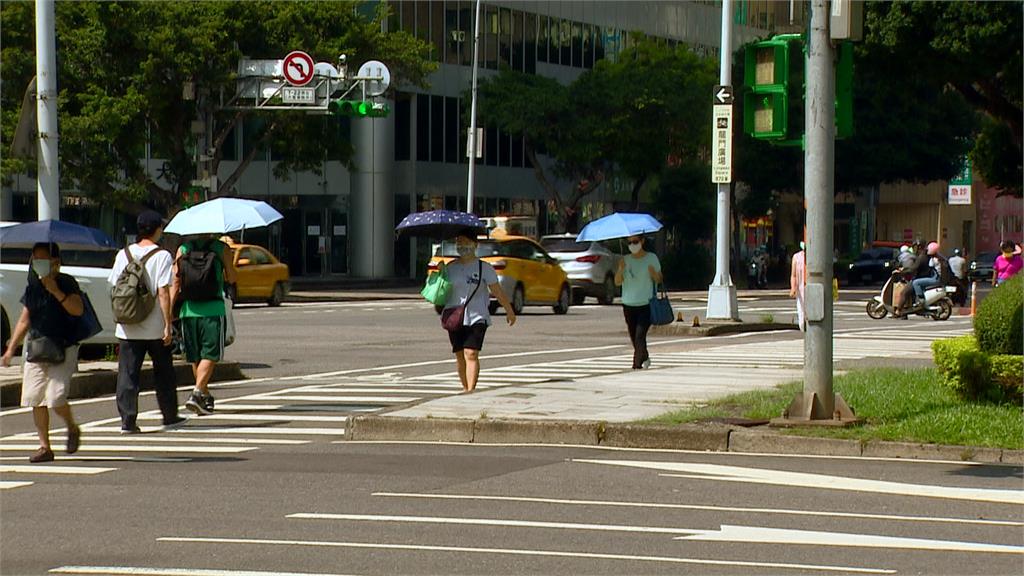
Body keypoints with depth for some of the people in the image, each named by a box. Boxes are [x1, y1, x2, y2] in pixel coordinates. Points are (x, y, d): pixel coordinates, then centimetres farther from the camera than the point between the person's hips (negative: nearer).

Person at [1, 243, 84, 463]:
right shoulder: (33, 287, 11)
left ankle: (72, 428, 16)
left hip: (63, 350, -6)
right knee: (35, 398, -1)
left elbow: (78, 309, -21)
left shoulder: (66, 283, -5)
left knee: (55, 397, -14)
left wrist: (56, 291, -26)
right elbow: (24, 321, 16)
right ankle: (44, 446, 7)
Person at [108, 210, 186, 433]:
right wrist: (168, 324, -10)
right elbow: (163, 292, -13)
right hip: (154, 327, -3)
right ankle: (170, 417, 21)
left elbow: (115, 289, 7)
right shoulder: (162, 256, -8)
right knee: (163, 373, 12)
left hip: (127, 328, 3)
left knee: (127, 375, 2)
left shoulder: (123, 254, 4)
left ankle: (128, 420, -5)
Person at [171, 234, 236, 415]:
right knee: (210, 355, -2)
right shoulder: (221, 248, -1)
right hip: (213, 309, -3)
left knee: (195, 357, 14)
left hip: (188, 310, 3)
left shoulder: (183, 249, 6)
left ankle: (205, 395, 25)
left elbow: (175, 282, 0)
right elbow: (231, 279, 8)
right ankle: (196, 394, -20)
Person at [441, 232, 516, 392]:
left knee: (471, 354, -16)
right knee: (459, 355, 6)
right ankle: (465, 388, 19)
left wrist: (509, 311, 10)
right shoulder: (451, 268, 9)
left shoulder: (484, 268, 0)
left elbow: (497, 292, 4)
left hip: (477, 317, -4)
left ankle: (471, 389, -21)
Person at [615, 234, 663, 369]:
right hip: (628, 304, 4)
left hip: (646, 304, -4)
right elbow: (617, 282, 2)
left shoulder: (652, 259, 1)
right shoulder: (626, 260, 7)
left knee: (640, 336, -16)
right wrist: (620, 269, -16)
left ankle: (637, 364, -16)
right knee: (633, 337, 10)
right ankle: (645, 358, 31)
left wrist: (653, 273, -19)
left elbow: (659, 280, 3)